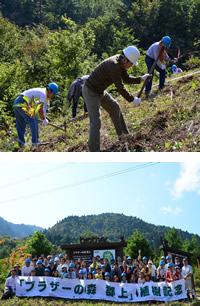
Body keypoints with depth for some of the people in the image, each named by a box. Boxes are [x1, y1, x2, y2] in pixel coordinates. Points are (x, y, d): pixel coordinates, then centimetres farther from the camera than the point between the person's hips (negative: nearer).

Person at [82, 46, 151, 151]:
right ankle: (94, 151, -10)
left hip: (100, 91, 10)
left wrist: (141, 79, -1)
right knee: (95, 122, -14)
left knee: (114, 108, 22)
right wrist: (132, 99, -12)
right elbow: (120, 88, -24)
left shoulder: (120, 62, 0)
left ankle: (123, 134, 39)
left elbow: (127, 79, 13)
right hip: (91, 92, -10)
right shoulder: (114, 66, -30)